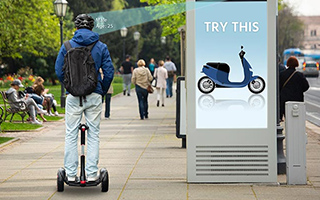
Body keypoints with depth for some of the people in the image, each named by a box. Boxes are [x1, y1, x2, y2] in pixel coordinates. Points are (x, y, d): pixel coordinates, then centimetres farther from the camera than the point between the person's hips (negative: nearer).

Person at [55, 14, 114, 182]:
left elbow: (59, 71, 2)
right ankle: (91, 174, 4)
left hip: (74, 96, 0)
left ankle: (71, 174, 4)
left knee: (71, 135, 5)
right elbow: (109, 72, 0)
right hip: (94, 96, 1)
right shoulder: (101, 47, 3)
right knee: (93, 135, 6)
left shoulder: (67, 46, 2)